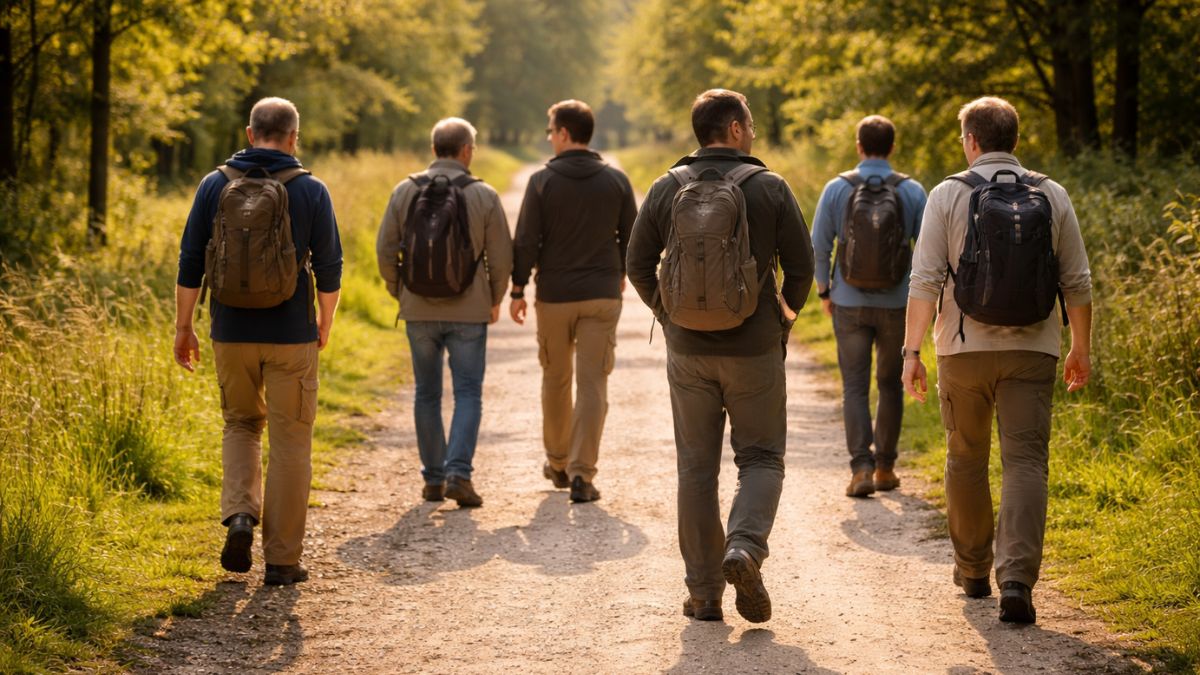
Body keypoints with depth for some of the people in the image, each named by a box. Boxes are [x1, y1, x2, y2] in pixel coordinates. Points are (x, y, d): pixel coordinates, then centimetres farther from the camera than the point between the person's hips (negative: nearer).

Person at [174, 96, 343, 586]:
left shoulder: (215, 185, -1)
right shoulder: (310, 191, -5)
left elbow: (191, 262, -1)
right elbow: (328, 268, -2)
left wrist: (183, 327, 9)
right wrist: (325, 322, 15)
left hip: (232, 333, 2)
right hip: (290, 335, -2)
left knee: (241, 424, 22)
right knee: (289, 441, 7)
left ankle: (240, 514, -1)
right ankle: (282, 559, 8)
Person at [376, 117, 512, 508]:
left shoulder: (405, 192, -1)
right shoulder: (483, 196, -5)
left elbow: (385, 251, 1)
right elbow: (501, 257, -3)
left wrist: (399, 293, 17)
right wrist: (495, 300, 14)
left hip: (419, 311, 2)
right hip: (468, 311, -2)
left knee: (427, 394, 12)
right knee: (468, 393, 3)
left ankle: (433, 478, 14)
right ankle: (458, 473, -12)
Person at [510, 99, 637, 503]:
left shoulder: (542, 182, -6)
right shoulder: (616, 181, 0)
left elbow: (526, 241, -7)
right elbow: (631, 237, 7)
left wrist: (517, 290, 2)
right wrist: (621, 272, 26)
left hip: (554, 296, -1)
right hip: (603, 295, 1)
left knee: (556, 380, 16)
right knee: (593, 385, -2)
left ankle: (558, 463, 29)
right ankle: (582, 474, -11)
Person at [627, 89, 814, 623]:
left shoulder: (667, 189, 0)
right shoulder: (769, 188, -5)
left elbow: (637, 265, 2)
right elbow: (801, 265, -3)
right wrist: (786, 314, 16)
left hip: (688, 350, 2)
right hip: (754, 350, -2)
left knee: (697, 467, 8)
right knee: (761, 458, 10)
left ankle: (703, 593, 8)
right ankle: (745, 548, -16)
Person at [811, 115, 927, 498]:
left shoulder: (837, 189, -7)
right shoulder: (912, 192, -6)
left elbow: (819, 246, -3)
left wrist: (823, 291, 11)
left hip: (849, 304, -1)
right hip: (897, 306, 1)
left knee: (855, 387, 4)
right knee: (890, 384, 16)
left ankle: (862, 468, -10)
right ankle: (885, 468, 21)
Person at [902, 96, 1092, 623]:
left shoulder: (949, 195, -2)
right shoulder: (1052, 197, 4)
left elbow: (925, 280, -7)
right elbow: (1077, 283, 6)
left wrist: (911, 349, -4)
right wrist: (1081, 349, 16)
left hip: (965, 347, 0)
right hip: (1031, 349, 0)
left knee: (967, 459, 16)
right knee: (1026, 462, -3)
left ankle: (972, 569, 28)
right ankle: (1016, 579, -18)